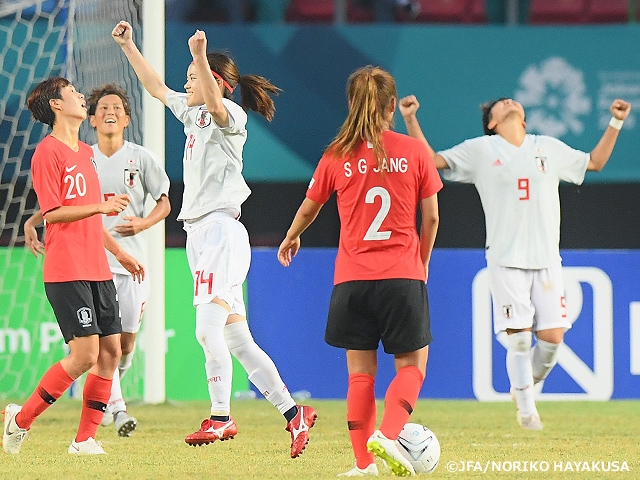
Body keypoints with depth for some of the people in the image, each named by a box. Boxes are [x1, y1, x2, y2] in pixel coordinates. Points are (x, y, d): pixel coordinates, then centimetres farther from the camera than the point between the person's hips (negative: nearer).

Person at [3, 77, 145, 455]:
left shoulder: (85, 152, 18)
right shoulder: (48, 152, -9)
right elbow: (52, 212, -15)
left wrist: (120, 252, 26)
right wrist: (102, 206, -22)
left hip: (97, 269, 9)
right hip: (66, 272, -9)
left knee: (111, 351, 2)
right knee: (85, 355, -13)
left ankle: (86, 439, 7)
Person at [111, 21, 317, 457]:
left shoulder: (229, 115, -6)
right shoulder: (192, 114, 20)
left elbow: (216, 104, -29)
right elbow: (155, 87, 32)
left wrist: (201, 57, -43)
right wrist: (129, 46, 27)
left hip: (221, 229, -9)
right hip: (200, 234, 9)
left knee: (209, 329, -20)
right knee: (238, 341, 6)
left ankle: (221, 417, -22)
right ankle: (293, 413, 8)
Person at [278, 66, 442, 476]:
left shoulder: (337, 157, 1)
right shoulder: (414, 152, -1)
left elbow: (309, 209, 15)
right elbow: (431, 218, 2)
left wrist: (291, 239, 36)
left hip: (353, 278, 1)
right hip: (403, 275, -1)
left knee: (361, 371, 8)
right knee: (412, 365, 8)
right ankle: (388, 433, -16)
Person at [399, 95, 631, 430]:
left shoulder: (549, 148, 14)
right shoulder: (479, 150, 6)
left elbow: (595, 162, 26)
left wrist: (615, 123, 19)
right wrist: (411, 120, -4)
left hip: (547, 259, 3)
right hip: (506, 260, -3)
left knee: (552, 336, -3)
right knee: (519, 338, -9)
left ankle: (527, 385, 24)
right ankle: (526, 408, 6)